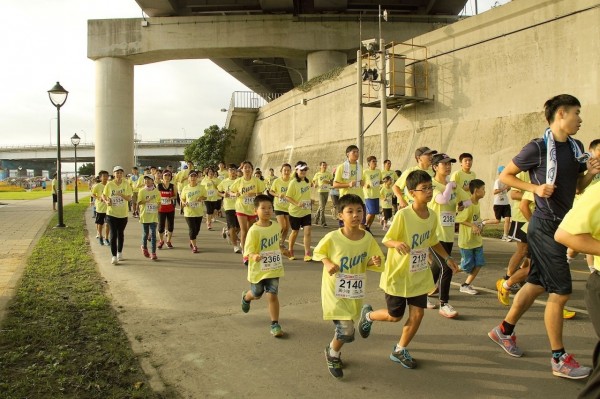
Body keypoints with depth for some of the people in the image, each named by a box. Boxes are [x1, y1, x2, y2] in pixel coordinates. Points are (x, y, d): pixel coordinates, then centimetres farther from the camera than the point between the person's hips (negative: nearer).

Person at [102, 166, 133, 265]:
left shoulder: (126, 184, -4)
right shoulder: (109, 184, -4)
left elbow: (129, 198, -9)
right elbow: (103, 195, 8)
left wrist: (121, 194, -26)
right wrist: (106, 201, -12)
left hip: (123, 213, 1)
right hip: (111, 213, -1)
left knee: (121, 234, 14)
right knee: (113, 235, -5)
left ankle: (120, 252, 32)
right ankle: (114, 256, 0)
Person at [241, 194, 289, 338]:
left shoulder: (277, 226, -3)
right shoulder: (254, 230, -20)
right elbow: (248, 251, -23)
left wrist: (282, 250, 7)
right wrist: (254, 256, -41)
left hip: (273, 269, 2)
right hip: (258, 269, -2)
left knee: (273, 295, -4)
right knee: (257, 295, 20)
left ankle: (275, 324, 8)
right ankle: (246, 297, 56)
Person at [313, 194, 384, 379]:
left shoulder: (368, 238, -8)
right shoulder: (332, 238, -18)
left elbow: (368, 263, 3)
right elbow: (318, 252, 0)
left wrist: (374, 263, -18)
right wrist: (328, 263, -18)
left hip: (355, 292, 4)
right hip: (335, 291, -4)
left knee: (344, 328, 18)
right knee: (346, 332, -11)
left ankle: (334, 352, 50)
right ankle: (332, 353, 21)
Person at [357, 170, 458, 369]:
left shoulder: (433, 216, -4)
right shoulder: (403, 215, -23)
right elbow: (386, 240, -16)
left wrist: (447, 258, 6)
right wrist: (397, 243, -37)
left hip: (420, 275, 5)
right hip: (398, 274, -5)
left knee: (417, 314, 4)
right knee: (395, 316, 9)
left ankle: (400, 350, 25)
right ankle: (367, 315, 40)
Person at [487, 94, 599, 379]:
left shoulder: (576, 147, 10)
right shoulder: (538, 148, -13)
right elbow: (505, 176, -6)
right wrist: (535, 188, -18)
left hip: (563, 224, 8)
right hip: (545, 226, -8)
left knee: (537, 284, 16)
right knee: (561, 291, -3)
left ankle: (504, 330, 32)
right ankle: (559, 359, 10)